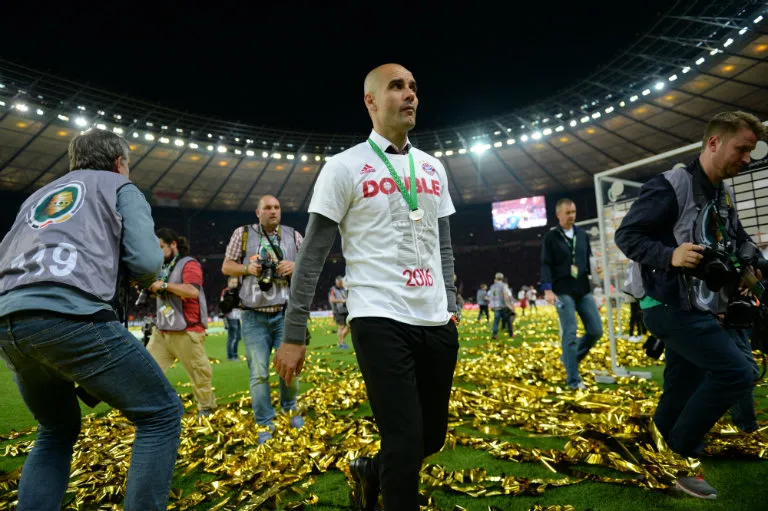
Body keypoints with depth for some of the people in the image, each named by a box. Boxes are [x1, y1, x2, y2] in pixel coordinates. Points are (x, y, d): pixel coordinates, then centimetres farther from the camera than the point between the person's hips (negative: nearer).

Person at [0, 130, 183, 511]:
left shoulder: (38, 195, 32)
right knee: (161, 414, 3)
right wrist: (124, 275, 22)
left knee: (57, 430, 28)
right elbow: (146, 262, -1)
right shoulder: (120, 187, 14)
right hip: (71, 317, -7)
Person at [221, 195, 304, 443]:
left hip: (285, 313, 1)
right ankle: (265, 422, 17)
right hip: (254, 316, -1)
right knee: (258, 372, 1)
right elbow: (226, 266, 8)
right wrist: (248, 268, -11)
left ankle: (290, 407, 32)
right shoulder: (243, 233, 5)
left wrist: (295, 267, -11)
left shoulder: (293, 235, 8)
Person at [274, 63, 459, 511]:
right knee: (405, 440, -7)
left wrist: (451, 306, 13)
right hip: (381, 322, -6)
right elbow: (313, 256, -4)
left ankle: (370, 472, 44)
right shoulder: (345, 167, -3)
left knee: (433, 436, 16)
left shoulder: (433, 168, 13)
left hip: (436, 323, 6)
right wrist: (294, 334, -6)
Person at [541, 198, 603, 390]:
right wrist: (547, 289, -16)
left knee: (596, 330, 2)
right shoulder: (551, 237, 0)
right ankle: (573, 379, 3)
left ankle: (569, 357, 24)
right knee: (570, 335, -5)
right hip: (563, 292, -5)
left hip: (584, 290, 5)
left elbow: (589, 259, 18)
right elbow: (546, 265, -6)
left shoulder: (582, 234, 13)